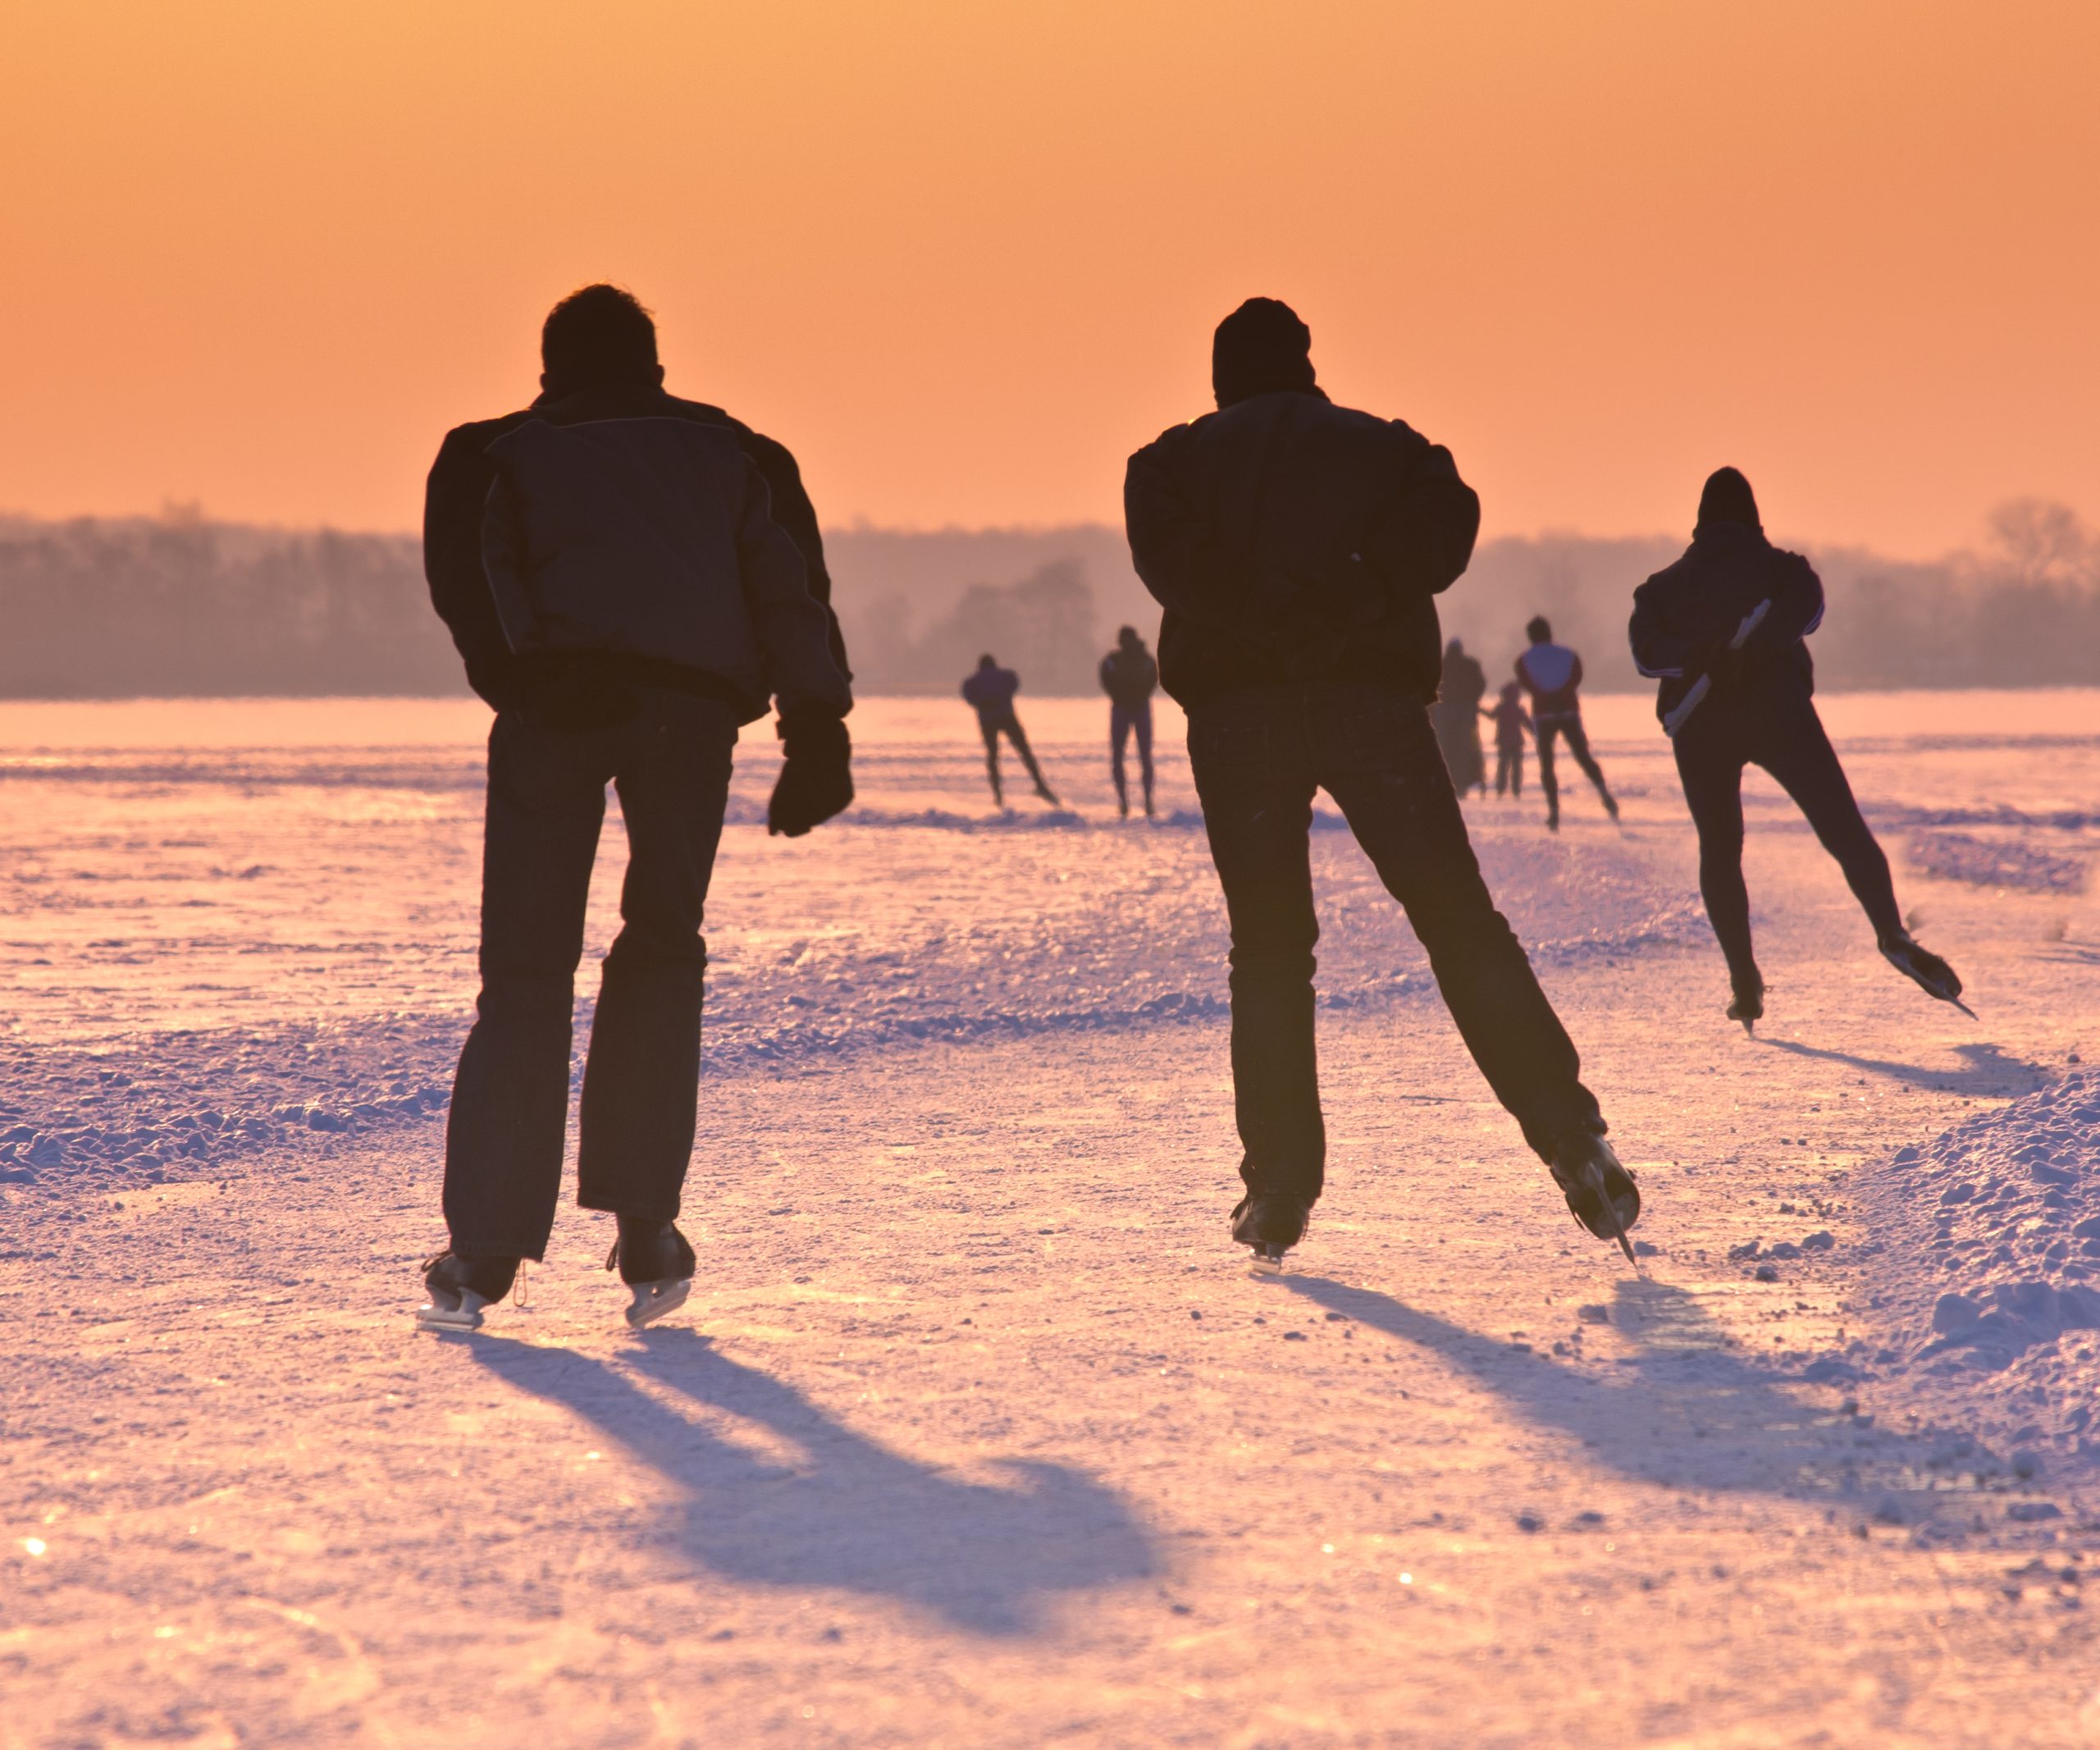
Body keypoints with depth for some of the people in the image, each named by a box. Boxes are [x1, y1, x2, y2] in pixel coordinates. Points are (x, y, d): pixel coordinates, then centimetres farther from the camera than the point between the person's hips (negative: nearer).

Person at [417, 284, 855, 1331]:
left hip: (556, 706, -1)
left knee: (525, 970, 4)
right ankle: (642, 1221, 6)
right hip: (693, 704, 1)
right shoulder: (729, 451, 27)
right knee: (661, 949, 16)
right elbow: (792, 588, 12)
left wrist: (520, 681, -11)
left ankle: (484, 1251, -2)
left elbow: (470, 579, 2)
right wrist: (817, 733, 4)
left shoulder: (493, 455, 23)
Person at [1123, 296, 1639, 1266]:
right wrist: (1355, 598, -6)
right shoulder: (1379, 446, 17)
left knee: (1268, 947, 10)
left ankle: (1279, 1186, 3)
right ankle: (1572, 1141, -8)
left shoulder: (1176, 459, 15)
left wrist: (1261, 621, -9)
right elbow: (1445, 527, -3)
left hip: (1237, 709, 0)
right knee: (1461, 924, 3)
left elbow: (1167, 551, -7)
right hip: (1372, 699, 0)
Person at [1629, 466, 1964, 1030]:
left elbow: (1646, 648, -2)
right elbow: (1806, 607, -12)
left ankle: (1745, 982, -1)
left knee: (1719, 850, 11)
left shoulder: (1668, 583, 14)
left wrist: (1698, 657, -13)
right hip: (1778, 713, -1)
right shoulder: (1777, 566, 10)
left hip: (1700, 728, 2)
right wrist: (1755, 644, -17)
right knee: (1843, 828, -2)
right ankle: (1892, 934, -24)